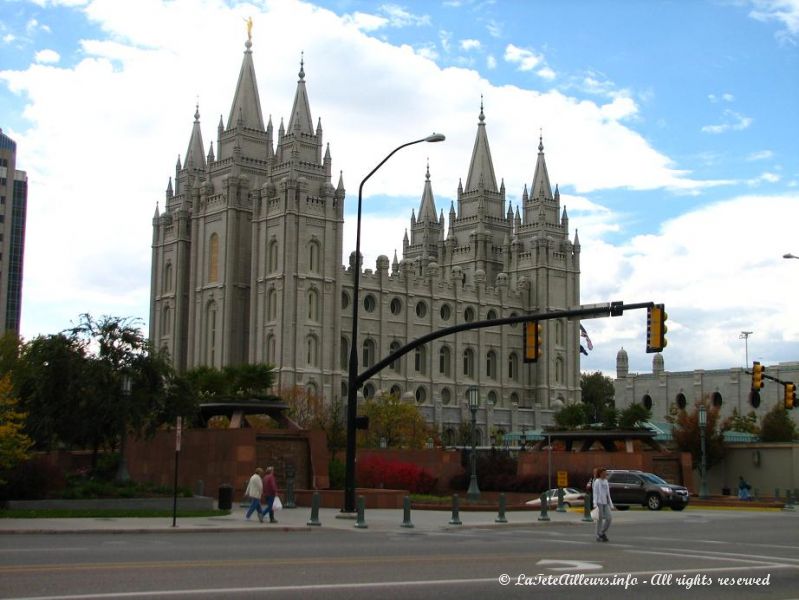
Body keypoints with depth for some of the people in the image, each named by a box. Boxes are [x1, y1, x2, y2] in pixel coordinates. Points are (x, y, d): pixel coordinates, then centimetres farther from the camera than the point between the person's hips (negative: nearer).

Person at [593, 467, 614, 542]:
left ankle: (603, 533, 16)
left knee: (609, 518, -1)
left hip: (605, 503, 7)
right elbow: (595, 493, -11)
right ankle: (598, 536, 6)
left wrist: (611, 504, 17)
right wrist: (595, 504, -21)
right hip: (599, 502, -7)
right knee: (600, 519, -3)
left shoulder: (606, 482, 15)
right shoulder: (597, 481, -6)